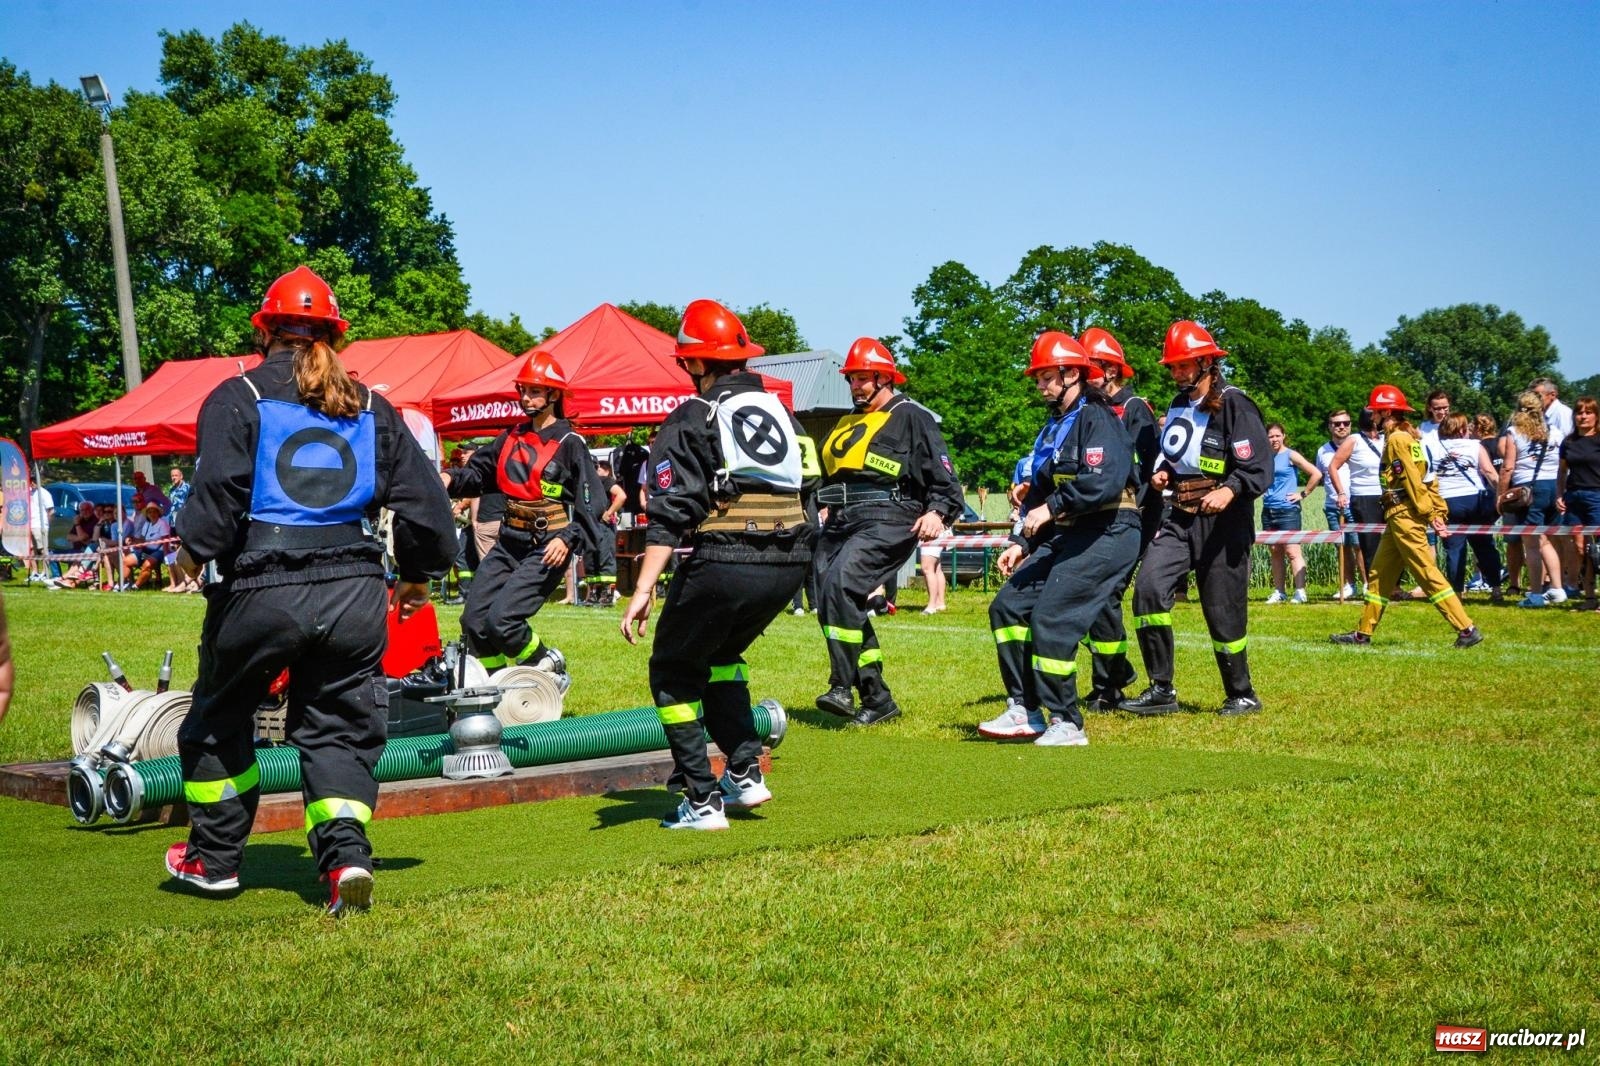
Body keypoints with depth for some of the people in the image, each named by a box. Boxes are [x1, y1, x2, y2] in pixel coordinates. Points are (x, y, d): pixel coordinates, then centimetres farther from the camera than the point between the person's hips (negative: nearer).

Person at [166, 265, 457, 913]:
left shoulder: (237, 398, 1)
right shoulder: (370, 409, 12)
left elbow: (217, 496, -12)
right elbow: (425, 501, 11)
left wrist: (199, 551, 3)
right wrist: (417, 578, 23)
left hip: (262, 591, -2)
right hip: (356, 592, 3)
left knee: (219, 718, 19)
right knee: (338, 727, 13)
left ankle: (213, 859, 29)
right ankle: (346, 853, -8)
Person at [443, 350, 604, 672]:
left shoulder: (570, 444, -6)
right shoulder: (512, 437, 13)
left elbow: (590, 505, -9)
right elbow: (478, 471, 17)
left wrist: (568, 540, -23)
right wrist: (451, 478, -5)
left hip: (546, 548, -7)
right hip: (509, 542, 7)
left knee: (501, 619, -18)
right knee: (474, 620, 3)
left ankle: (548, 664, 7)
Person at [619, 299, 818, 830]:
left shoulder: (691, 419, 0)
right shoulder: (781, 411, 19)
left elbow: (669, 514, -11)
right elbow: (807, 492, 19)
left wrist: (643, 590, -15)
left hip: (723, 566, -6)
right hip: (789, 565, 6)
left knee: (673, 674, 13)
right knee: (720, 657, 30)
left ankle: (702, 800, 6)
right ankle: (745, 772, 19)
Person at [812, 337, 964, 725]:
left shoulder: (911, 417, 3)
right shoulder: (847, 424, 26)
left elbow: (944, 478, -4)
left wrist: (938, 512, -20)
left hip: (886, 519, -8)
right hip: (841, 520, 9)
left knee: (840, 584, -27)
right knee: (830, 602, 0)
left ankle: (843, 687, -24)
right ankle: (876, 697, 7)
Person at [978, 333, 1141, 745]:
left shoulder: (1097, 418, -10)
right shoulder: (1054, 427, 20)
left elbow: (1104, 482, -25)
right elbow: (1040, 493, 22)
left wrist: (1052, 508, -20)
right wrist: (1022, 543, 12)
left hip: (1107, 536, -10)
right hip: (1065, 537, 10)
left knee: (1051, 619, -16)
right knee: (1008, 606, 4)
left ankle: (1066, 724, -7)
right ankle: (1025, 711, 7)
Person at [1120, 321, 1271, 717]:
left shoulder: (1233, 404, -8)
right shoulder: (1178, 406, 15)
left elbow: (1259, 468, -14)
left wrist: (1228, 491, -30)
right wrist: (1162, 474, 8)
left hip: (1222, 521, -6)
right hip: (1181, 518, 7)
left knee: (1223, 613, -1)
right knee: (1149, 587, -12)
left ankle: (1242, 695, 19)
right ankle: (1161, 689, -6)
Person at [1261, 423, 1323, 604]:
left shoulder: (1290, 455, -4)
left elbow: (1316, 474, -9)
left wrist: (1303, 494, -7)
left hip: (1288, 510, -6)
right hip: (1268, 511, 6)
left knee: (1292, 551, -10)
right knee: (1275, 552, 8)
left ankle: (1300, 592, -12)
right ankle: (1278, 592, 12)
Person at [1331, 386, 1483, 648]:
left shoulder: (1396, 439, -12)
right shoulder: (1409, 437, 17)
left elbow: (1413, 479, -18)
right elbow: (1427, 478, 14)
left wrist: (1428, 513, -19)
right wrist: (1438, 511, 10)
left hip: (1404, 516, -10)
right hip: (1401, 517, 10)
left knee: (1428, 574, -10)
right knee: (1378, 574, 15)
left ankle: (1467, 630, -11)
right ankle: (1363, 633, 21)